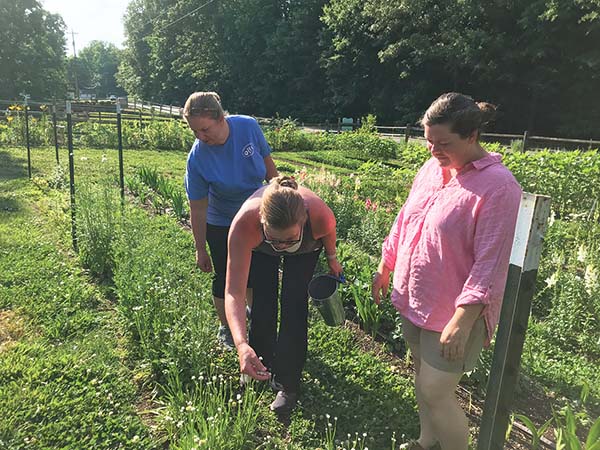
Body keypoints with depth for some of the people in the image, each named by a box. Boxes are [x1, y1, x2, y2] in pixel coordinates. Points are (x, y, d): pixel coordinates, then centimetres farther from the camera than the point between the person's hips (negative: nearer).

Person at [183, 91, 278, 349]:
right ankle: (226, 329, 32)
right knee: (225, 278, 6)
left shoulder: (248, 127, -22)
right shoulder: (197, 158, -27)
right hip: (222, 225, -3)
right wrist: (201, 249, -13)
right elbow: (198, 209, -20)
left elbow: (267, 163, -5)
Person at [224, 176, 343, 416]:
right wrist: (241, 344, -58)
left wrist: (332, 258, 4)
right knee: (262, 302, -1)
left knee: (294, 305, -8)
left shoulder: (321, 216, -43)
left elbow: (329, 234, -15)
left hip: (306, 248, 0)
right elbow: (233, 293, -46)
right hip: (259, 248, 0)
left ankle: (287, 384, 8)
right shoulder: (244, 223, -46)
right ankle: (262, 362, 29)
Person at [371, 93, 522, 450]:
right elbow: (404, 221, 12)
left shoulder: (498, 186, -20)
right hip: (414, 298, 7)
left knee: (435, 392, 1)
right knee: (423, 378, 22)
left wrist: (462, 322, -23)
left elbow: (490, 264, -22)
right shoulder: (432, 168, 2)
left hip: (455, 312, -7)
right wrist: (385, 267, 16)